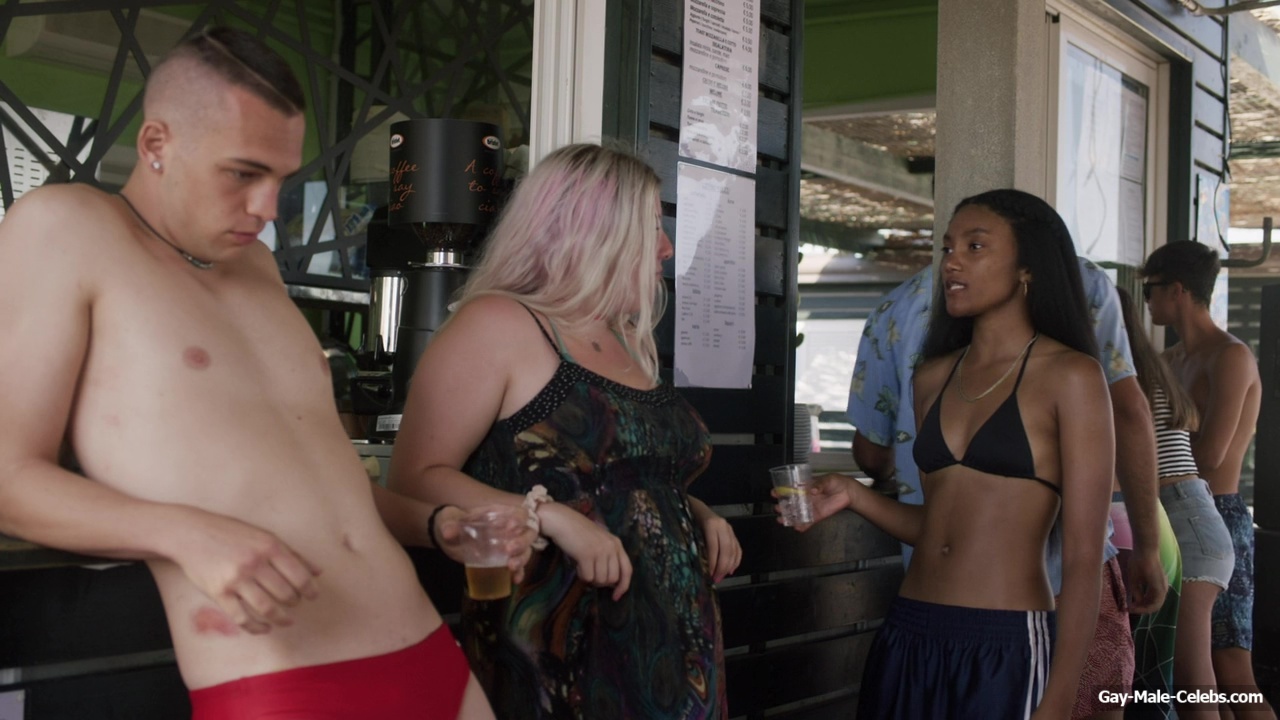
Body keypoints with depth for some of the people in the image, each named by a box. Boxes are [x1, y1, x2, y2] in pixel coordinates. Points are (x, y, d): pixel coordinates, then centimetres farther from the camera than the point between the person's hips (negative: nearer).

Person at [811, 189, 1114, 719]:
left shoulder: (1069, 376, -6)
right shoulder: (933, 378, 10)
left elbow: (1083, 556, -8)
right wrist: (855, 496, 1)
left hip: (1005, 650, -5)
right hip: (909, 638, 5)